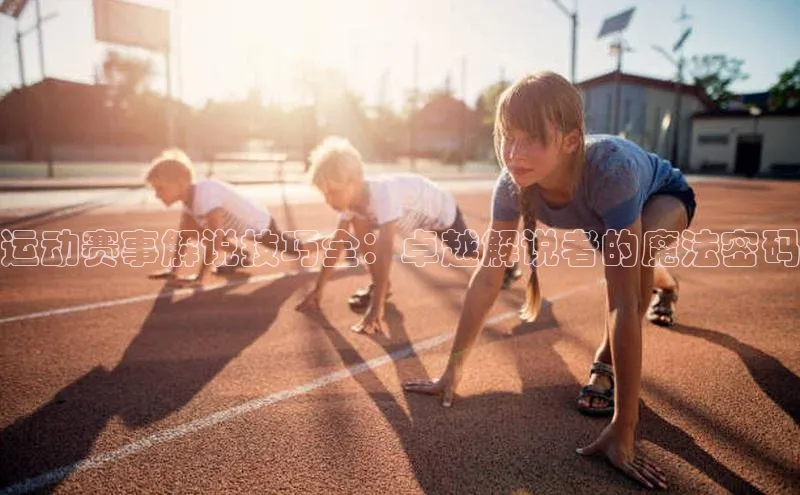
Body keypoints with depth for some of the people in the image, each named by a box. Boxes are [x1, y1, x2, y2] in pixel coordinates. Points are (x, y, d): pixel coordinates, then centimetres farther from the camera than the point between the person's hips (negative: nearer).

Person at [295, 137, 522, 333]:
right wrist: (318, 289, -19)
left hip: (440, 209, -5)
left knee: (468, 249, 16)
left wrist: (376, 308, -54)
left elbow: (385, 251, -51)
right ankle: (379, 285, 1)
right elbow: (337, 243, -18)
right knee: (360, 228, -15)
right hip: (412, 212, 5)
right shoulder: (350, 196, -24)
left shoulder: (382, 195, -46)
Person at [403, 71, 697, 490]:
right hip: (602, 209, 5)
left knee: (637, 248, -36)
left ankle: (607, 361, -9)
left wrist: (623, 429, -48)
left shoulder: (610, 169, -48)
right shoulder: (513, 183, -35)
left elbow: (624, 302, -49)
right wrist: (453, 370, -29)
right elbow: (488, 276, -30)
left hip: (665, 196, -4)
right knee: (619, 260, 30)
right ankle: (666, 288, 69)